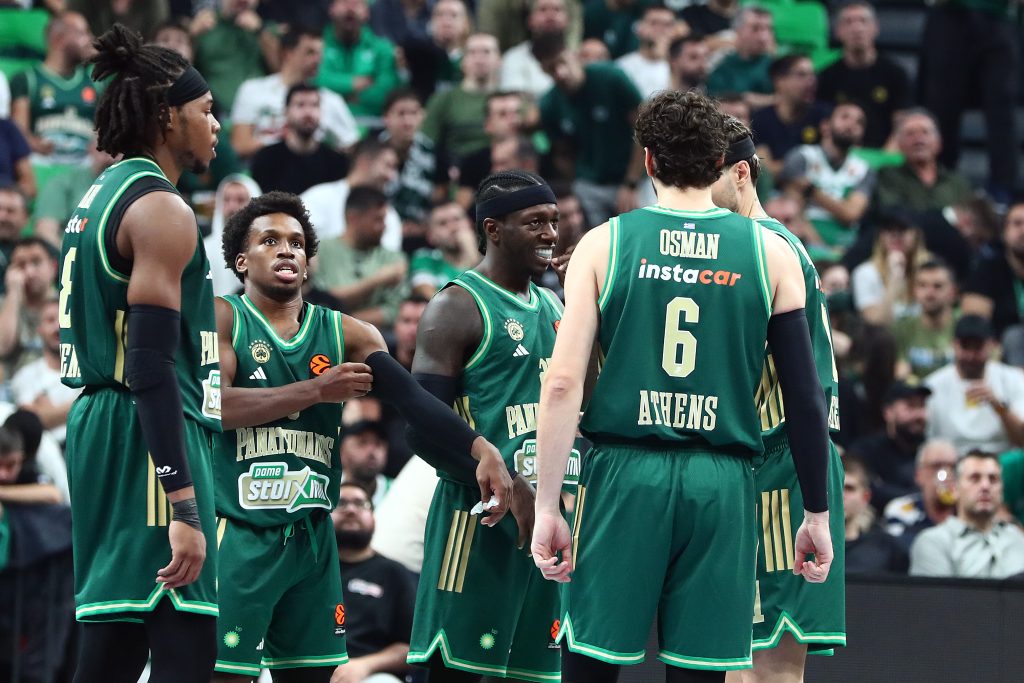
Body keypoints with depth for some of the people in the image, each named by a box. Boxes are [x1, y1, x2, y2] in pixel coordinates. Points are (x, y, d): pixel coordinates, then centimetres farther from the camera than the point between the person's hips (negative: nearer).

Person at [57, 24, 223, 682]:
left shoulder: (101, 197, 18)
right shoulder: (162, 210, -12)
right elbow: (153, 362, -21)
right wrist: (184, 507, -26)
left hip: (102, 423, 10)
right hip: (151, 434, -10)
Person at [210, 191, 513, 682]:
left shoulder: (344, 334, 9)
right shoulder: (222, 318, -2)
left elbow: (411, 396, -5)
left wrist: (479, 450, -21)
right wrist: (314, 391, -17)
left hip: (311, 537, 5)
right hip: (240, 532, -5)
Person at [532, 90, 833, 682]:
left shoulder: (605, 244, 3)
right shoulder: (770, 253, 5)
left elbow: (563, 382, -3)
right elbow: (806, 395, 4)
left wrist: (547, 508, 0)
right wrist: (818, 514, 11)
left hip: (625, 475, 0)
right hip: (721, 481, 1)